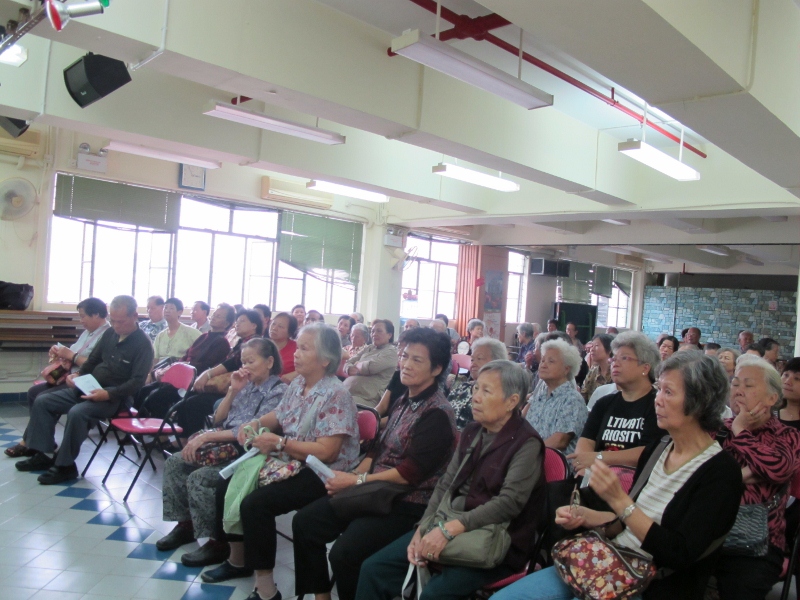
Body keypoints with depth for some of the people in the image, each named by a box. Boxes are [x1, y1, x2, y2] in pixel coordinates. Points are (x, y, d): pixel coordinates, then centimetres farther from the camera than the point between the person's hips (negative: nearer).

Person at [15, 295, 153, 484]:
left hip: (113, 397, -8)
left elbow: (137, 381, -18)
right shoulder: (110, 333, 8)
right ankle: (42, 454, 3)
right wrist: (78, 374, 1)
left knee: (77, 412, -33)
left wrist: (108, 393, -29)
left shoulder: (143, 343, -13)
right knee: (42, 401, 0)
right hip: (87, 389, 8)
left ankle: (65, 465, -17)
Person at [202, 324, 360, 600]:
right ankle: (238, 559, 28)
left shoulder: (336, 396, -20)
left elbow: (326, 452, -24)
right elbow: (277, 417, 19)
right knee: (227, 487, 7)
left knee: (255, 503, -25)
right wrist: (256, 423, -3)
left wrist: (280, 443, -21)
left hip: (321, 474, -9)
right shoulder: (297, 384, 6)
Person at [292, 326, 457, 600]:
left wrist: (356, 481, -17)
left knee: (344, 552, -25)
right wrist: (349, 476, -4)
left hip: (408, 503, -9)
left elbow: (411, 473, -21)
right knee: (304, 522, 0)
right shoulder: (403, 401, 11)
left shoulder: (437, 414, -16)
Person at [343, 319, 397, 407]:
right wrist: (352, 370, -5)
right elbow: (347, 363, 17)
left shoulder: (392, 351, 1)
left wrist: (357, 364, 8)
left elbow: (370, 367, -12)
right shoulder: (368, 348, 22)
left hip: (365, 398, -7)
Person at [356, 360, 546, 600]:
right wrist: (423, 529, -7)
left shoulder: (526, 443, -12)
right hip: (450, 529, 7)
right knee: (373, 569, -5)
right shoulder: (471, 432, 9)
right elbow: (445, 485, 8)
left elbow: (509, 502, -21)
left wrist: (451, 529, -28)